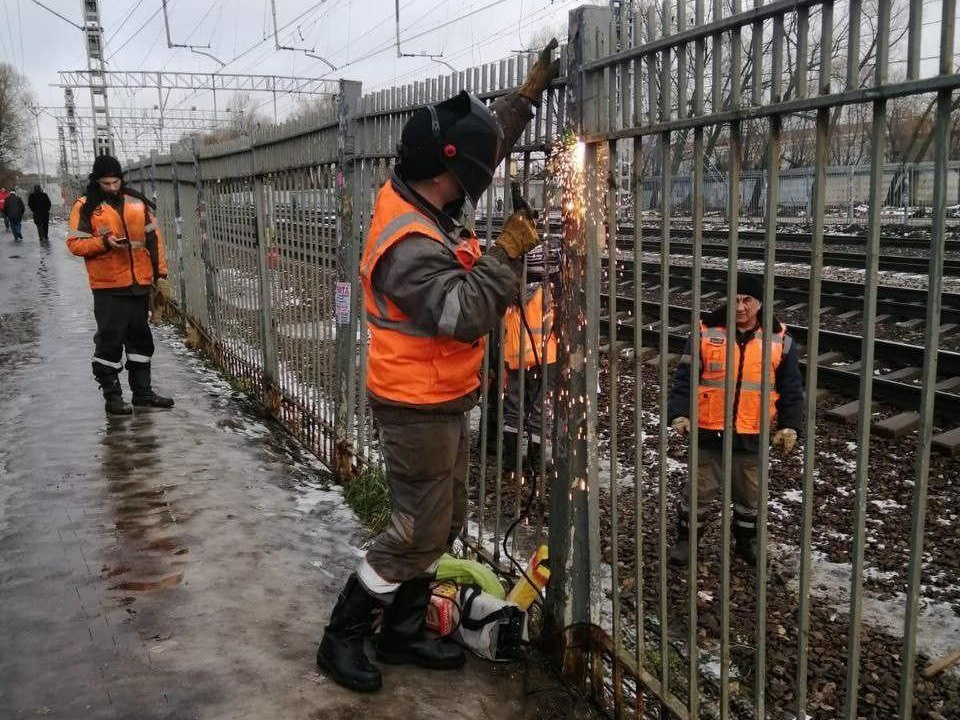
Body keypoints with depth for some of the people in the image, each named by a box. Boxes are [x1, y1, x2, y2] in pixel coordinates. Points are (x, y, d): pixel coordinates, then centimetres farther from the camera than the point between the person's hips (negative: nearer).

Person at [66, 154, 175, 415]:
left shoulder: (137, 203, 8)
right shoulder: (86, 207, -2)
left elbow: (153, 238, 13)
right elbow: (74, 243, -5)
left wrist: (160, 273, 9)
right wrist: (104, 242, -20)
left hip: (139, 284, 4)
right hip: (108, 286, -4)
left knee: (141, 339, 12)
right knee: (110, 341, -1)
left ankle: (143, 391, 23)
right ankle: (112, 396, 9)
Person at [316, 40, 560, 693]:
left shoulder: (418, 199, 2)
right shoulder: (410, 244, -27)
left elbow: (485, 143, 17)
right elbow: (465, 313, -32)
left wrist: (530, 91, 15)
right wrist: (509, 252, -23)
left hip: (440, 400, 10)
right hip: (417, 407, -10)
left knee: (442, 524, 18)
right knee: (417, 533, 2)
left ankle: (404, 633, 32)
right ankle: (343, 638, 19)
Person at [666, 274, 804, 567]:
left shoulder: (779, 339, 0)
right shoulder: (706, 332, -5)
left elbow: (791, 388, 6)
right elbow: (685, 377, -5)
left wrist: (789, 425, -4)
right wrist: (679, 413, -17)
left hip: (753, 435, 2)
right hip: (709, 432, -1)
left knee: (750, 493, 16)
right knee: (700, 490, 8)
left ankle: (747, 542, 38)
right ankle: (685, 539, 29)